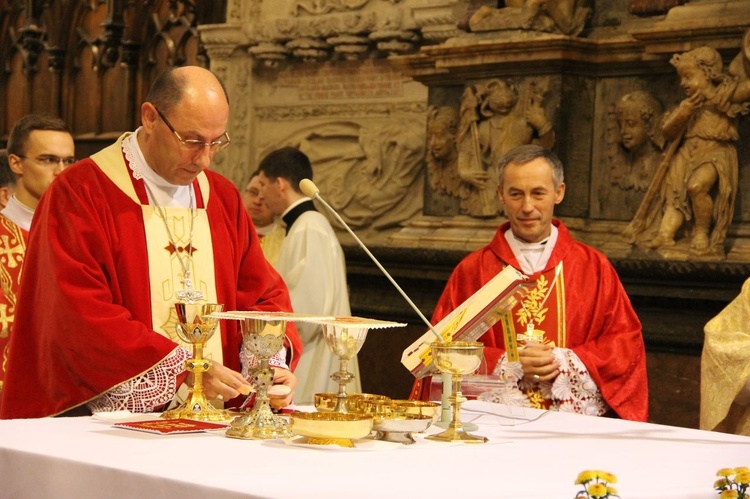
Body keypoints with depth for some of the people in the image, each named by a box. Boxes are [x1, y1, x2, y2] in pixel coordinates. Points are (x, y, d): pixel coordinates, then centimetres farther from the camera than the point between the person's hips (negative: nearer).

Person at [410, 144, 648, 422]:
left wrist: (565, 362, -5)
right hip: (494, 418, -1)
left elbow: (626, 340, 10)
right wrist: (508, 364, -6)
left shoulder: (594, 267, 13)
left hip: (575, 416, 1)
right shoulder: (471, 271, 12)